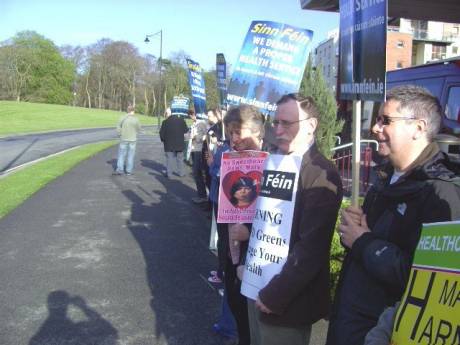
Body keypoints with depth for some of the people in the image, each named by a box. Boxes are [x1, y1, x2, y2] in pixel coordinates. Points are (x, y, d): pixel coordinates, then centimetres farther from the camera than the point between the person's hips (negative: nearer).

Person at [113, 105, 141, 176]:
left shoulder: (123, 117, -8)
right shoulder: (136, 119, -7)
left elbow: (118, 127, -4)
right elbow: (139, 129, 4)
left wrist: (120, 134, 10)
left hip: (123, 139, 0)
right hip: (133, 139, 0)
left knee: (121, 155, 7)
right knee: (130, 156, 7)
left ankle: (119, 170, 3)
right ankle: (129, 171, 8)